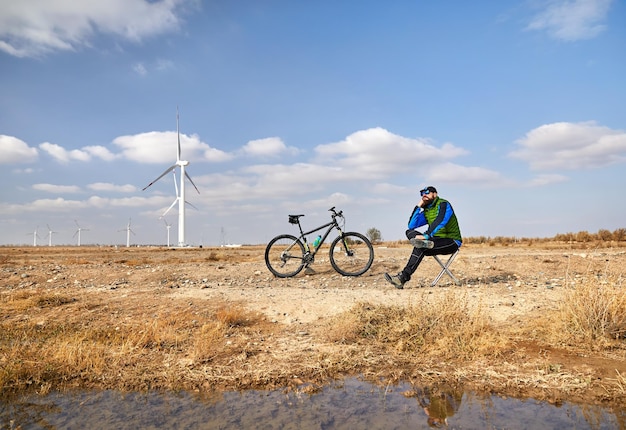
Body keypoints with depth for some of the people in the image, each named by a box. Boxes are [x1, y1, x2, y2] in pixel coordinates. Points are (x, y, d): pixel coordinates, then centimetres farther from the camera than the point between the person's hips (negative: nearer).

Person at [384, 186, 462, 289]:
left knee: (420, 248, -31)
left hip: (452, 242, -7)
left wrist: (426, 235, -35)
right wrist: (418, 206, 4)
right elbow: (411, 225, 5)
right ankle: (426, 243, -39)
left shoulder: (443, 204, -7)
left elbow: (440, 221, -26)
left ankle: (403, 278, -35)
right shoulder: (426, 211, 15)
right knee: (409, 232, -10)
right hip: (437, 240, 7)